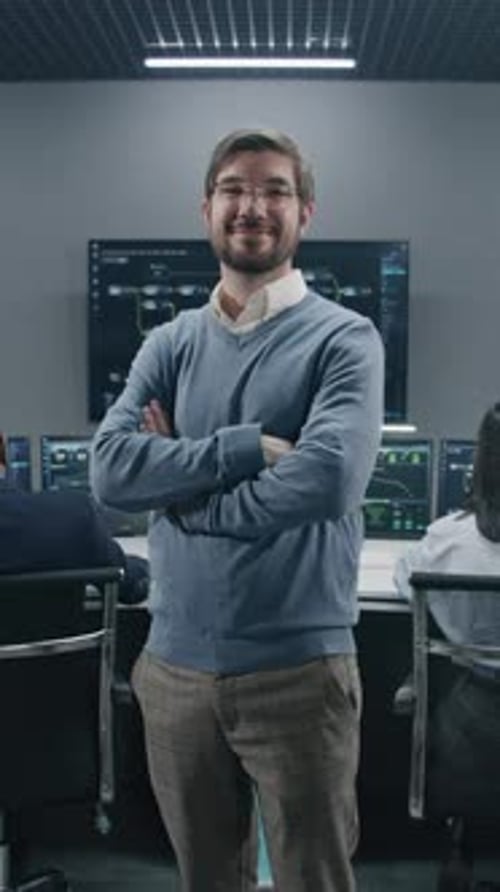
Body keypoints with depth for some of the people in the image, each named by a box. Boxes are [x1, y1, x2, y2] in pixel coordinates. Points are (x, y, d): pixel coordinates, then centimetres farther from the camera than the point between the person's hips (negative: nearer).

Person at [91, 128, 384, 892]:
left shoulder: (344, 339, -6)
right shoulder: (169, 344, 7)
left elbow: (327, 479, -22)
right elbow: (110, 468, -7)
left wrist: (178, 481, -11)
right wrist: (248, 446, -17)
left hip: (298, 671, -4)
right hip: (176, 667, 5)